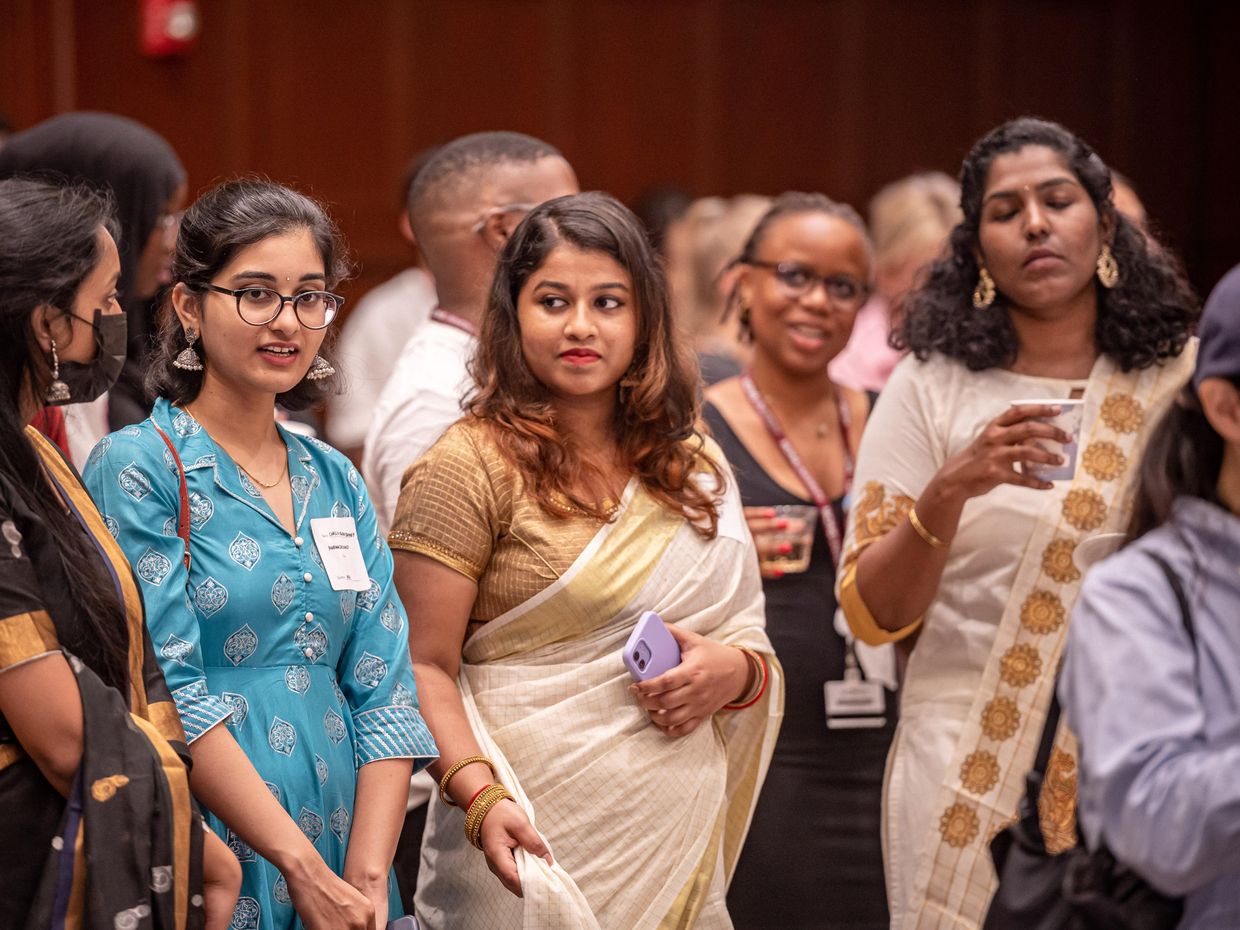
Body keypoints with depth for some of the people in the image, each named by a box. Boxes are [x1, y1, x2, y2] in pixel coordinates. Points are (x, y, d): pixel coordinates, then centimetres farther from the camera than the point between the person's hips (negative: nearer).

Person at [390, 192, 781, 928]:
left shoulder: (695, 468, 12)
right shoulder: (471, 466, -5)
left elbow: (751, 638, 18)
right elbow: (424, 666, -9)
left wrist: (737, 670, -5)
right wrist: (480, 795, -24)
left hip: (681, 841, 5)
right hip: (536, 836, -5)